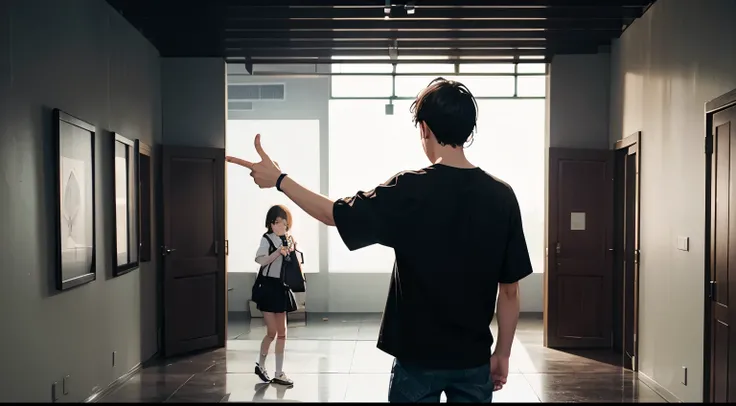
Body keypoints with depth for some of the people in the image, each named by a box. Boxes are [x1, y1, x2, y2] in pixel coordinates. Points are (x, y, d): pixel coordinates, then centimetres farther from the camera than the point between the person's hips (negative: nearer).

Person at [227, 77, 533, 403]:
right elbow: (510, 290, -2)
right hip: (474, 358, 3)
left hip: (419, 356, -2)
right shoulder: (501, 196, -6)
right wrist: (503, 353, 10)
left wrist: (278, 179, 7)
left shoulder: (410, 190, -15)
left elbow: (335, 214, -4)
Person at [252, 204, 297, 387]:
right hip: (268, 287, -6)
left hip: (281, 288, 6)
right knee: (272, 332, -3)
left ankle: (279, 373, 15)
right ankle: (260, 365, 20)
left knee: (282, 333, 8)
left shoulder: (288, 239, 8)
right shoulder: (267, 239, -10)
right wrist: (278, 252, -37)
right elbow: (260, 260, -27)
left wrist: (291, 253, 1)